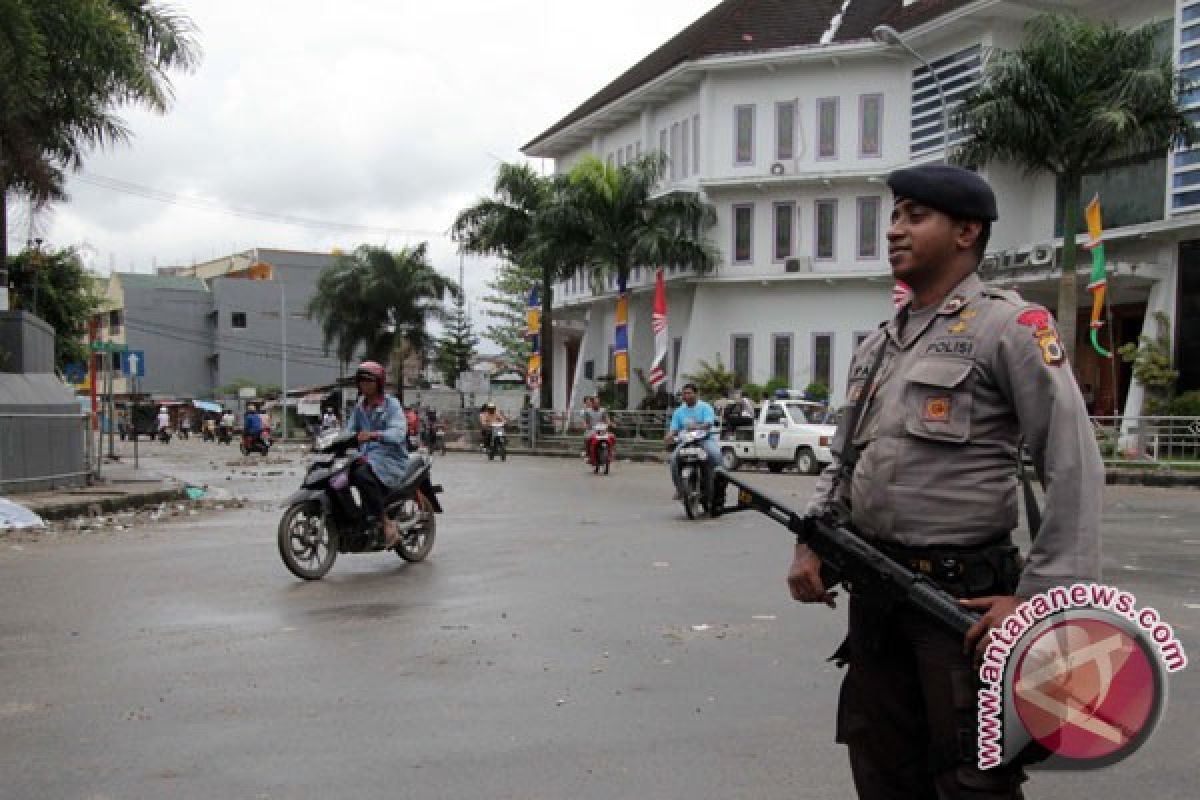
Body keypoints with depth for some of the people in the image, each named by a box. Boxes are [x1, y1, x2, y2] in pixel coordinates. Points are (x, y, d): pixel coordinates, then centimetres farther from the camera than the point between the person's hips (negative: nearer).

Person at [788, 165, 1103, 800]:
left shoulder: (1007, 326, -7)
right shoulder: (876, 345, 15)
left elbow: (1074, 468, -14)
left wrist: (1037, 598, -19)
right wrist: (812, 540, 5)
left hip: (963, 599, -7)